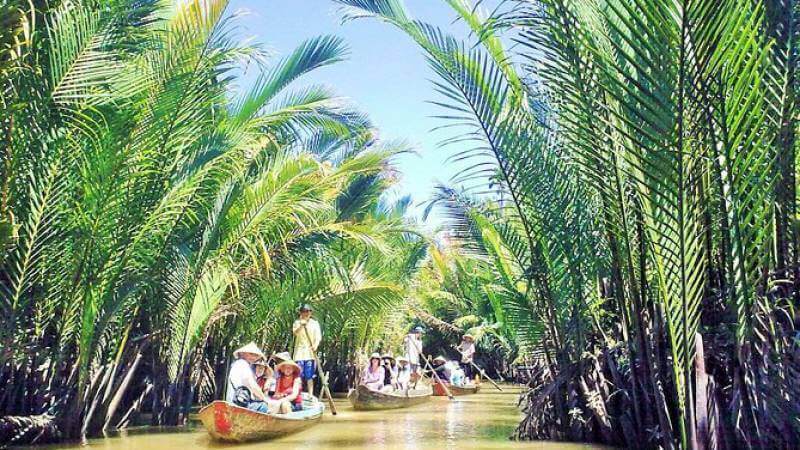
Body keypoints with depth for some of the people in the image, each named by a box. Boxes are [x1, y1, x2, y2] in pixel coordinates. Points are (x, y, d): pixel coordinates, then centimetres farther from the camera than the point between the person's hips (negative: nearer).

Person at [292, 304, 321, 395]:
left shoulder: (315, 323, 9)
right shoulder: (297, 322, 8)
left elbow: (318, 336, 0)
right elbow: (295, 332, -11)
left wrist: (316, 345, -19)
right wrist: (301, 325, -30)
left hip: (310, 352, 0)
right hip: (299, 352, 0)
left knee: (309, 376, -1)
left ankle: (310, 395, 2)